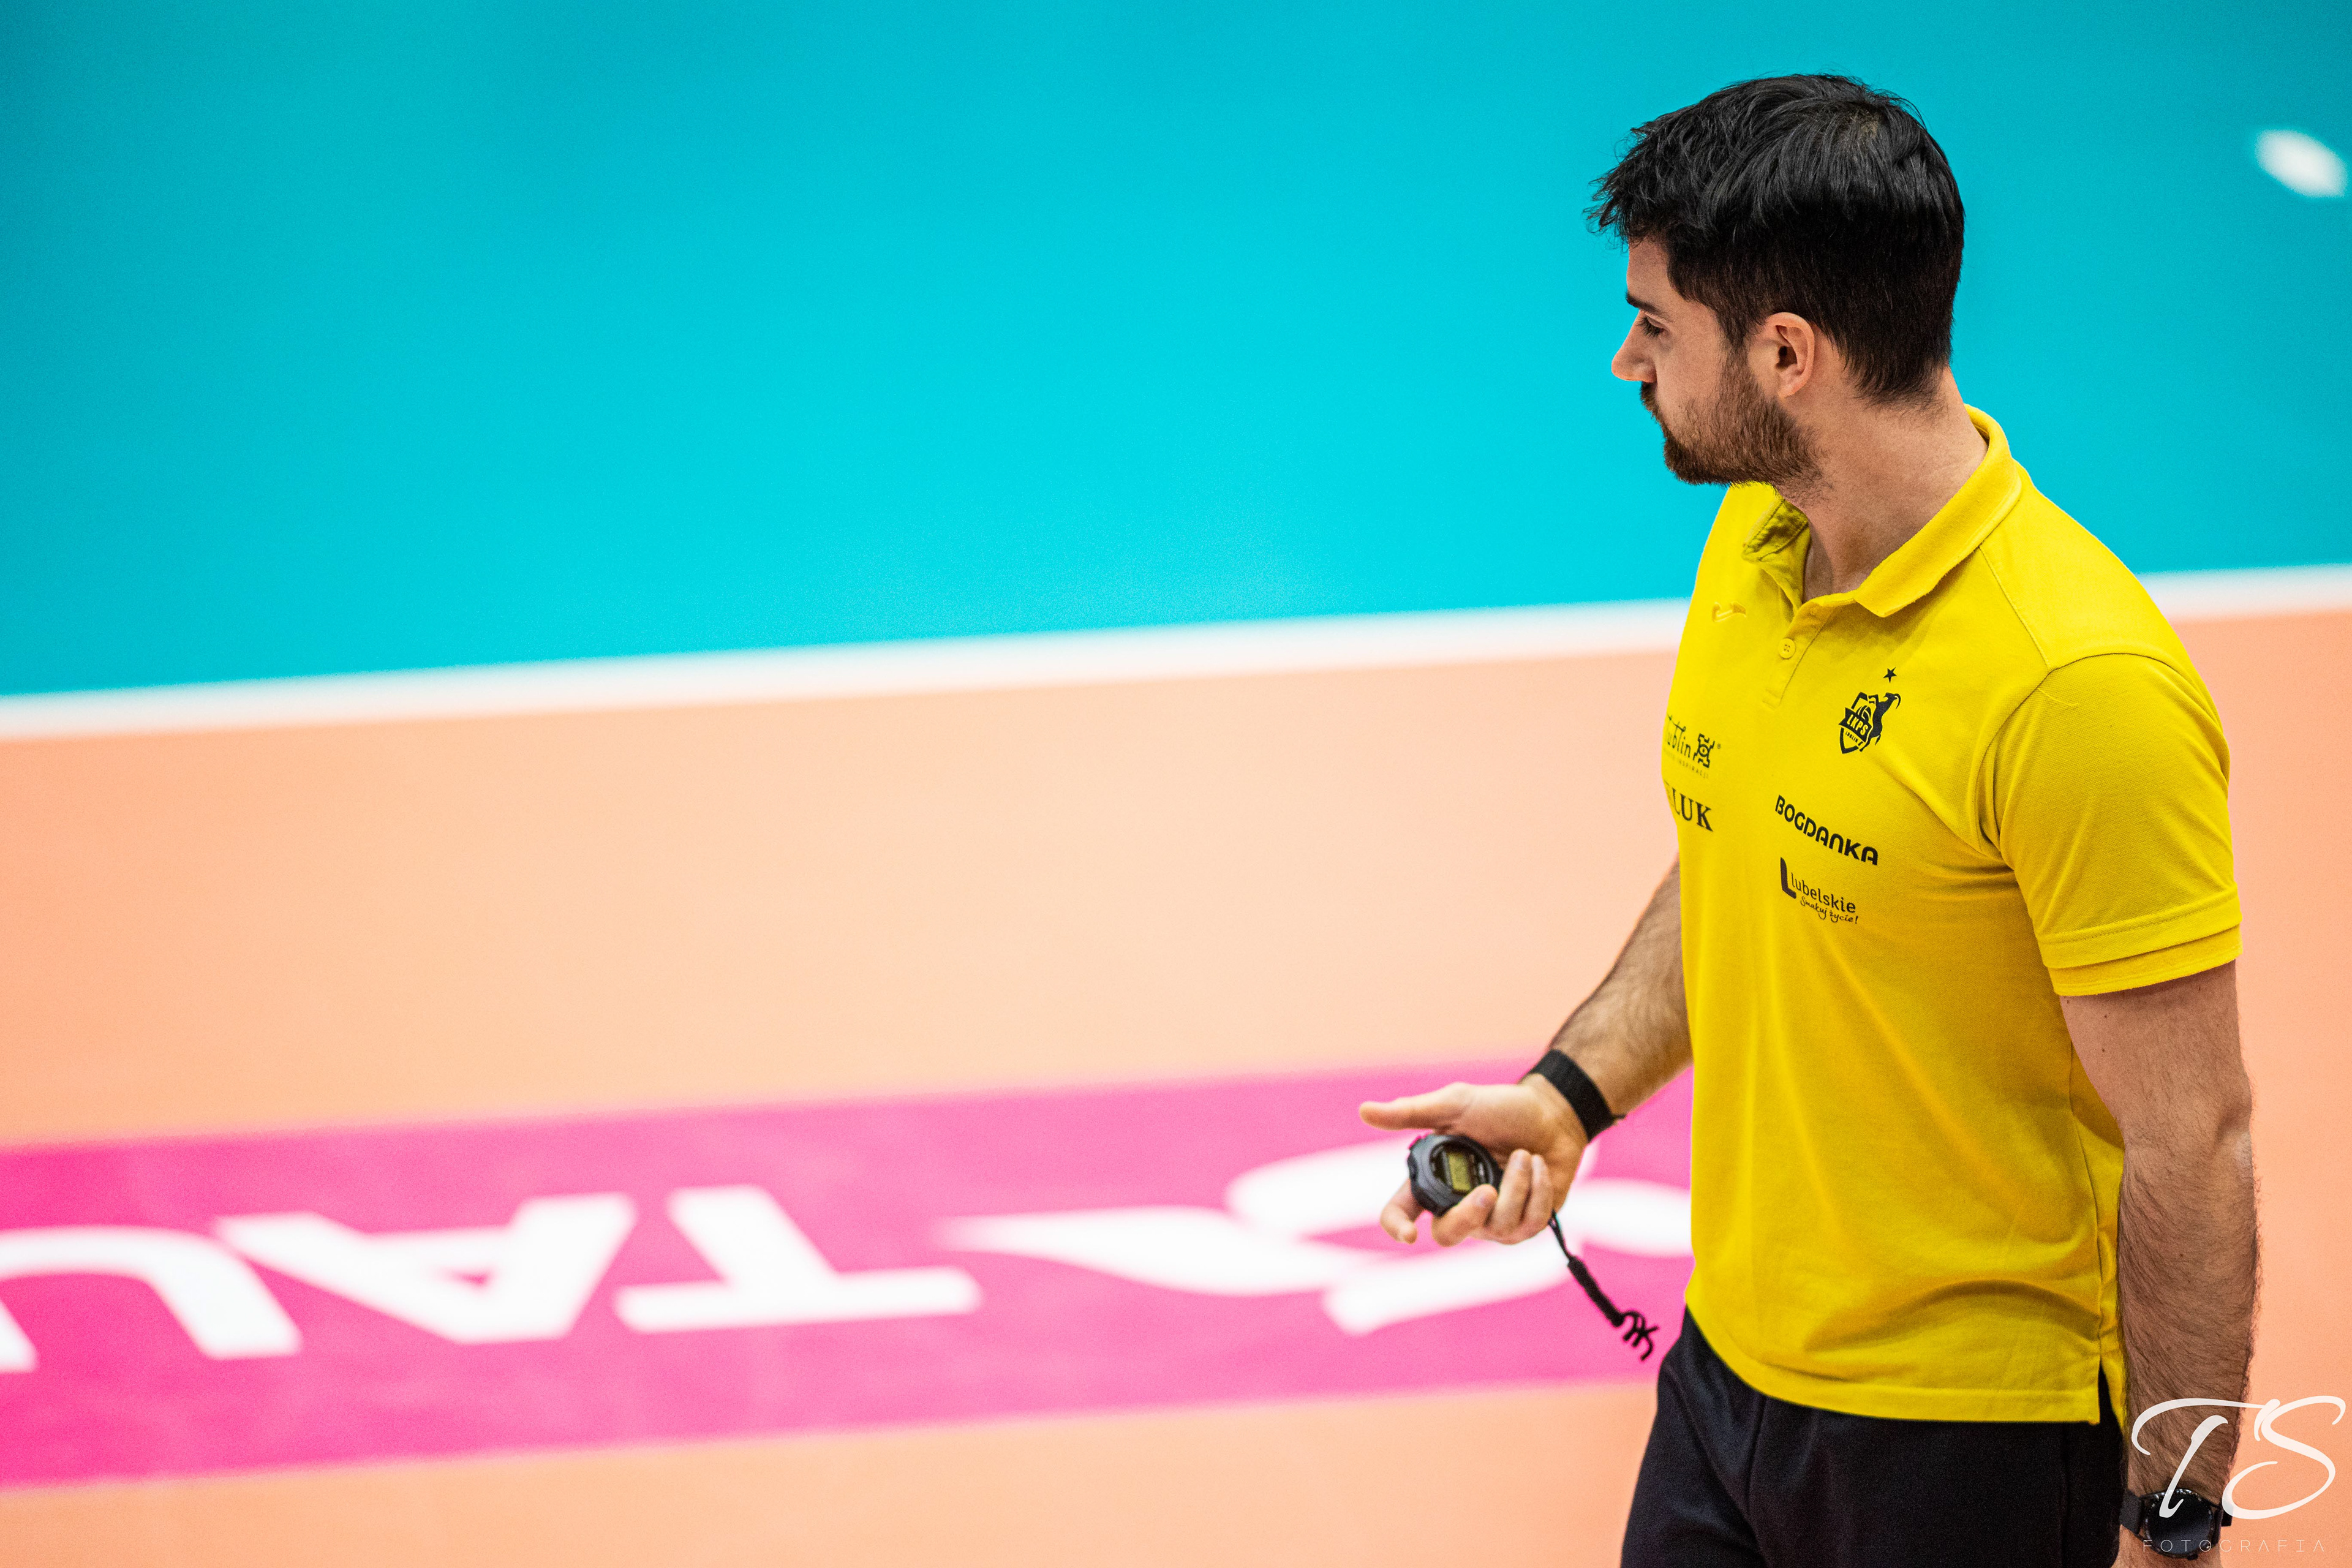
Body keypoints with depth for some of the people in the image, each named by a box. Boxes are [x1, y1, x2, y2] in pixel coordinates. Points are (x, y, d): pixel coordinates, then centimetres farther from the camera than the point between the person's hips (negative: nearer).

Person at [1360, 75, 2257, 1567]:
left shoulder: (2082, 685, -26)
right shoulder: (1753, 537, 0)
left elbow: (2191, 1146, -21)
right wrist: (1571, 1092, 5)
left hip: (1971, 1441, -7)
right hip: (1732, 1371, 7)